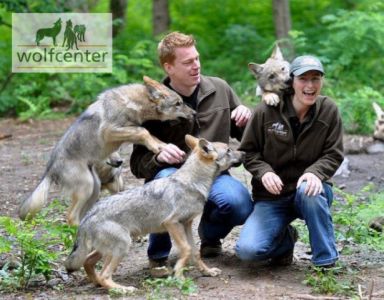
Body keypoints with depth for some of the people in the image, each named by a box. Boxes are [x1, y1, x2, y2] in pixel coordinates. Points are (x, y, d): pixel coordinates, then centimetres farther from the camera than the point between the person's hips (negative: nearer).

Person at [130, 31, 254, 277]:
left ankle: (210, 234, 10)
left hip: (212, 174, 2)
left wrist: (247, 118, -10)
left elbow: (245, 136, 14)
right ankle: (158, 257, -13)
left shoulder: (219, 89, 2)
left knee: (241, 206, -29)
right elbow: (138, 164, -6)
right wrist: (158, 156, -28)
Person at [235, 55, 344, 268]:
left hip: (309, 189, 0)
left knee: (309, 191, -40)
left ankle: (326, 263, -19)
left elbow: (333, 154, -5)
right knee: (247, 250, -23)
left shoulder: (328, 110, -5)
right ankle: (286, 239, 14)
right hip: (271, 197, 0)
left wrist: (315, 172, -26)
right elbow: (248, 151, -1)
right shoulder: (266, 111, -8)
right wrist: (264, 171, -21)